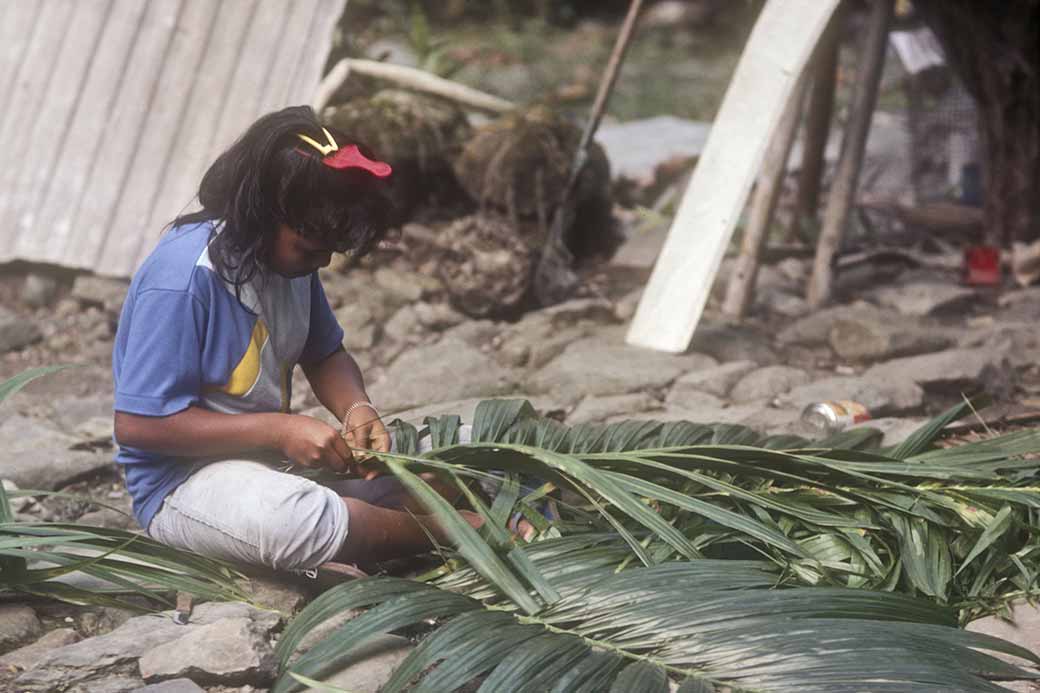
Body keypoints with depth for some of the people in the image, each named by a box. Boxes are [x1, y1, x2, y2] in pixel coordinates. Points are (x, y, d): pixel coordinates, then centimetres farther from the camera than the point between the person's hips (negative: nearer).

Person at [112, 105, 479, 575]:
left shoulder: (292, 253, 1)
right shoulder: (183, 278, -23)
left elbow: (324, 355, 17)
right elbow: (137, 425, -23)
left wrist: (356, 409, -7)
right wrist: (279, 430, -25)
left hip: (274, 454, 8)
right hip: (181, 480, -8)